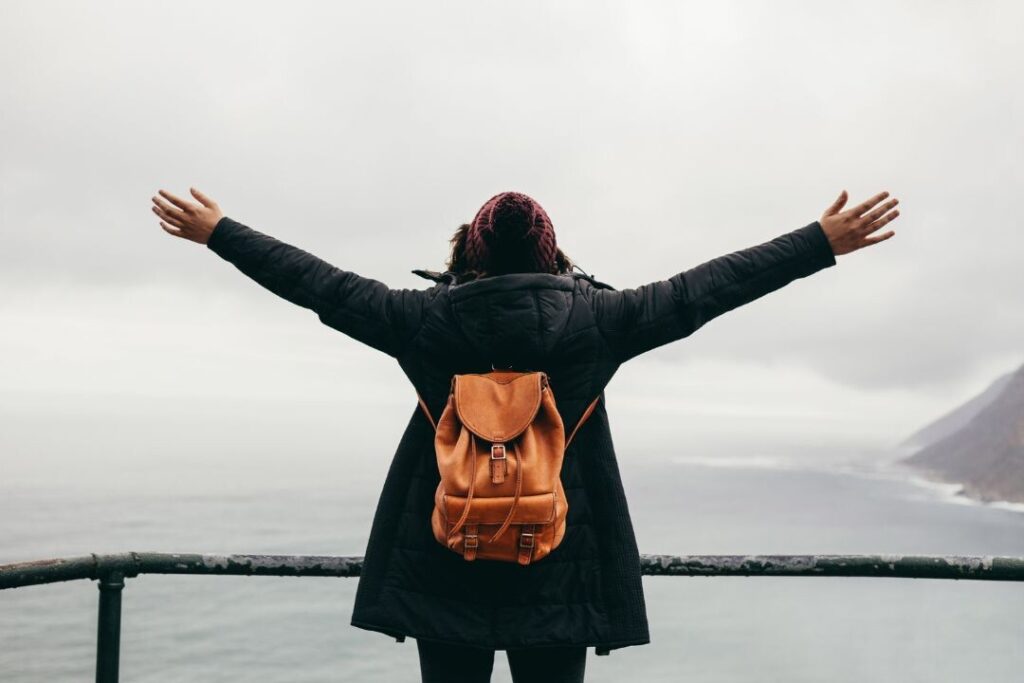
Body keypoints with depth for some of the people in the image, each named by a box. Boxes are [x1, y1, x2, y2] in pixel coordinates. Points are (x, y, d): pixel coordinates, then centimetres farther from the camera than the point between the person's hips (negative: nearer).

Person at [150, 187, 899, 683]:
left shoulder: (425, 319, -5)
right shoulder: (594, 319, -7)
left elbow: (322, 284, 3)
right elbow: (705, 289, -3)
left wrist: (220, 233, 17)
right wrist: (824, 241, 5)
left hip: (443, 567, 1)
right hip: (559, 571, 0)